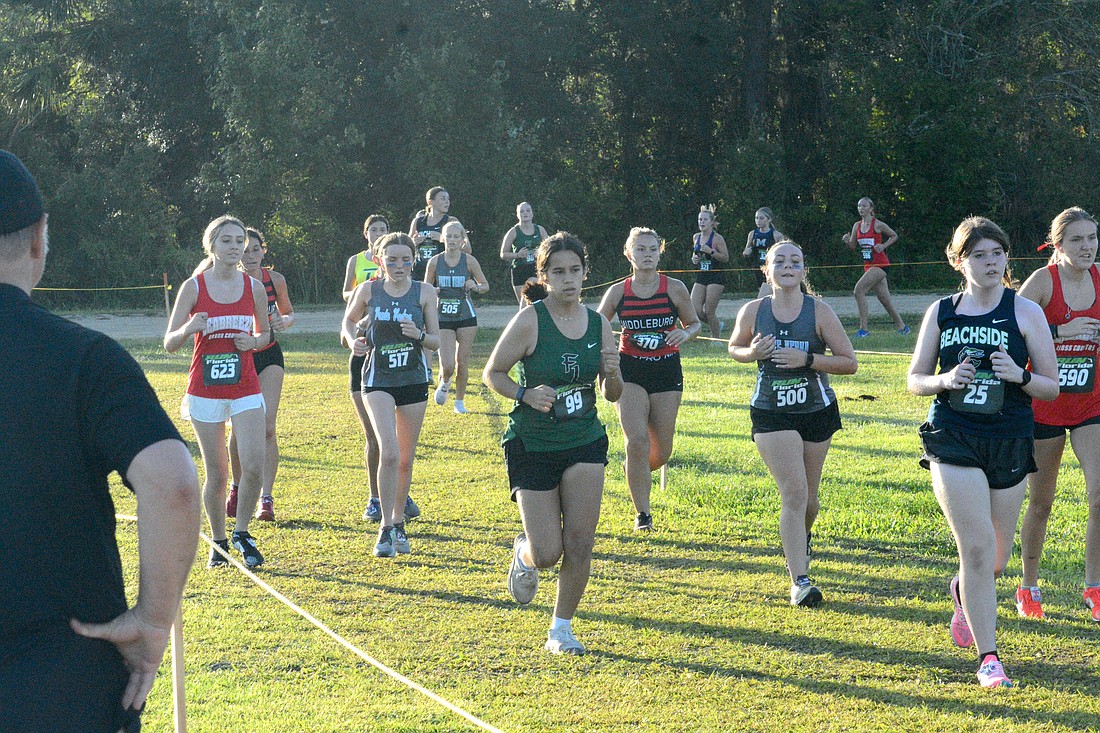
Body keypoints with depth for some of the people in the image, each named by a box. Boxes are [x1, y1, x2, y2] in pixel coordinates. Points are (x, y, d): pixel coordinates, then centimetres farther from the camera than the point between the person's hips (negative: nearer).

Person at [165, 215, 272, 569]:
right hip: (205, 390, -2)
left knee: (253, 466, -11)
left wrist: (255, 341, -6)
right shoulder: (193, 287, -2)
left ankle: (242, 533, 10)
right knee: (217, 474, 3)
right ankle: (218, 543, 20)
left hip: (246, 389, 2)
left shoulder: (254, 287, 4)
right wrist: (189, 329, -23)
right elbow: (169, 343, -1)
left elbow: (266, 333, 18)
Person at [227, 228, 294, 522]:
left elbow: (288, 313, 10)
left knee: (267, 425, -11)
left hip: (269, 356, 1)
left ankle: (266, 498, -9)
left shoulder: (275, 280, -6)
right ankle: (237, 487, 27)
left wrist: (284, 321, -13)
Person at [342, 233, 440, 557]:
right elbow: (348, 322, 14)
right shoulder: (368, 290, -3)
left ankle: (398, 521, 28)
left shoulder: (424, 292, -2)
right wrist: (352, 340, -7)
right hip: (378, 380, -2)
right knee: (389, 453, -17)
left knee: (406, 459, 9)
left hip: (414, 379, 2)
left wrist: (419, 336, -21)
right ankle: (386, 529, -10)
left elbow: (436, 341, 0)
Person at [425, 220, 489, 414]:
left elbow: (485, 286, 5)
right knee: (447, 366, -10)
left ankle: (460, 401, 21)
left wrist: (476, 287, -17)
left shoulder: (469, 260, -4)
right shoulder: (435, 262, -3)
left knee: (462, 363, 3)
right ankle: (444, 384, 25)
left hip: (466, 317, 0)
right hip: (443, 319, 0)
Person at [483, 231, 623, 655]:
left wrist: (612, 374, -13)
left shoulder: (599, 324, 2)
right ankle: (523, 552, 32)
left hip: (585, 443, 3)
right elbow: (491, 374, -4)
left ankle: (561, 629, 13)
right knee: (547, 552, -5)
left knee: (579, 545, -5)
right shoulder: (529, 321, -11)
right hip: (532, 446, -3)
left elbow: (612, 395, 9)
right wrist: (526, 394, -21)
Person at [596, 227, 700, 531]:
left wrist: (685, 334, -13)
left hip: (667, 371, 1)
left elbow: (694, 323, 11)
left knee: (661, 452, 3)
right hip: (630, 370, -1)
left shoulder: (674, 288, -2)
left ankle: (635, 471, 40)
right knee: (637, 440, -17)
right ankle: (642, 513, -6)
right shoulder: (618, 292, -1)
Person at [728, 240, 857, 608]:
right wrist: (753, 352, -10)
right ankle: (799, 581, -14)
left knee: (807, 497, 14)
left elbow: (849, 363, -6)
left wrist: (807, 359, -21)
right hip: (771, 413, -1)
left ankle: (801, 537, 50)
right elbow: (734, 347, 13)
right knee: (793, 492, -15)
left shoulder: (819, 311, -8)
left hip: (818, 411, 1)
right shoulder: (753, 311, -5)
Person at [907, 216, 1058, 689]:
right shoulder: (941, 312, 5)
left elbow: (1051, 388, 2)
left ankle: (963, 594, 47)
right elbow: (915, 380, 10)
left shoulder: (1026, 312, 0)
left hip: (1009, 442, 1)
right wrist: (946, 380, -11)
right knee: (977, 548, -12)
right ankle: (989, 658, -3)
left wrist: (1019, 375, -19)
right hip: (953, 438, -1)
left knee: (996, 558, 12)